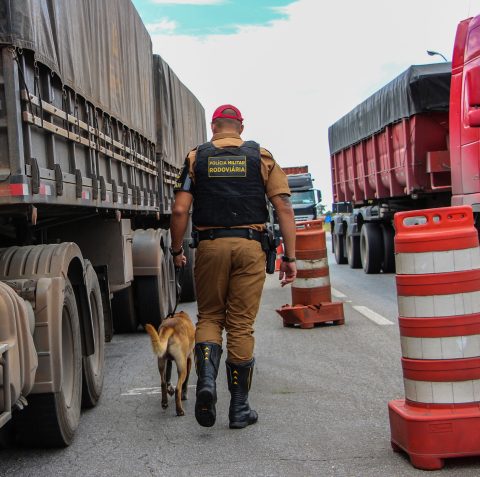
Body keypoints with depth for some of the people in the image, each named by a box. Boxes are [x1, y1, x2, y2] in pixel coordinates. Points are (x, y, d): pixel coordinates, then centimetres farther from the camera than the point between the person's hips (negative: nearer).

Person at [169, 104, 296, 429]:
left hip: (211, 245, 0)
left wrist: (177, 250, 11)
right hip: (250, 246, 0)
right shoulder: (261, 157, 8)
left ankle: (207, 380, -10)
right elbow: (284, 209, 0)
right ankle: (240, 409, 13)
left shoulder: (197, 158, 8)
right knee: (241, 326, 6)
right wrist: (290, 257, 3)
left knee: (209, 317, 15)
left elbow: (180, 210, -1)